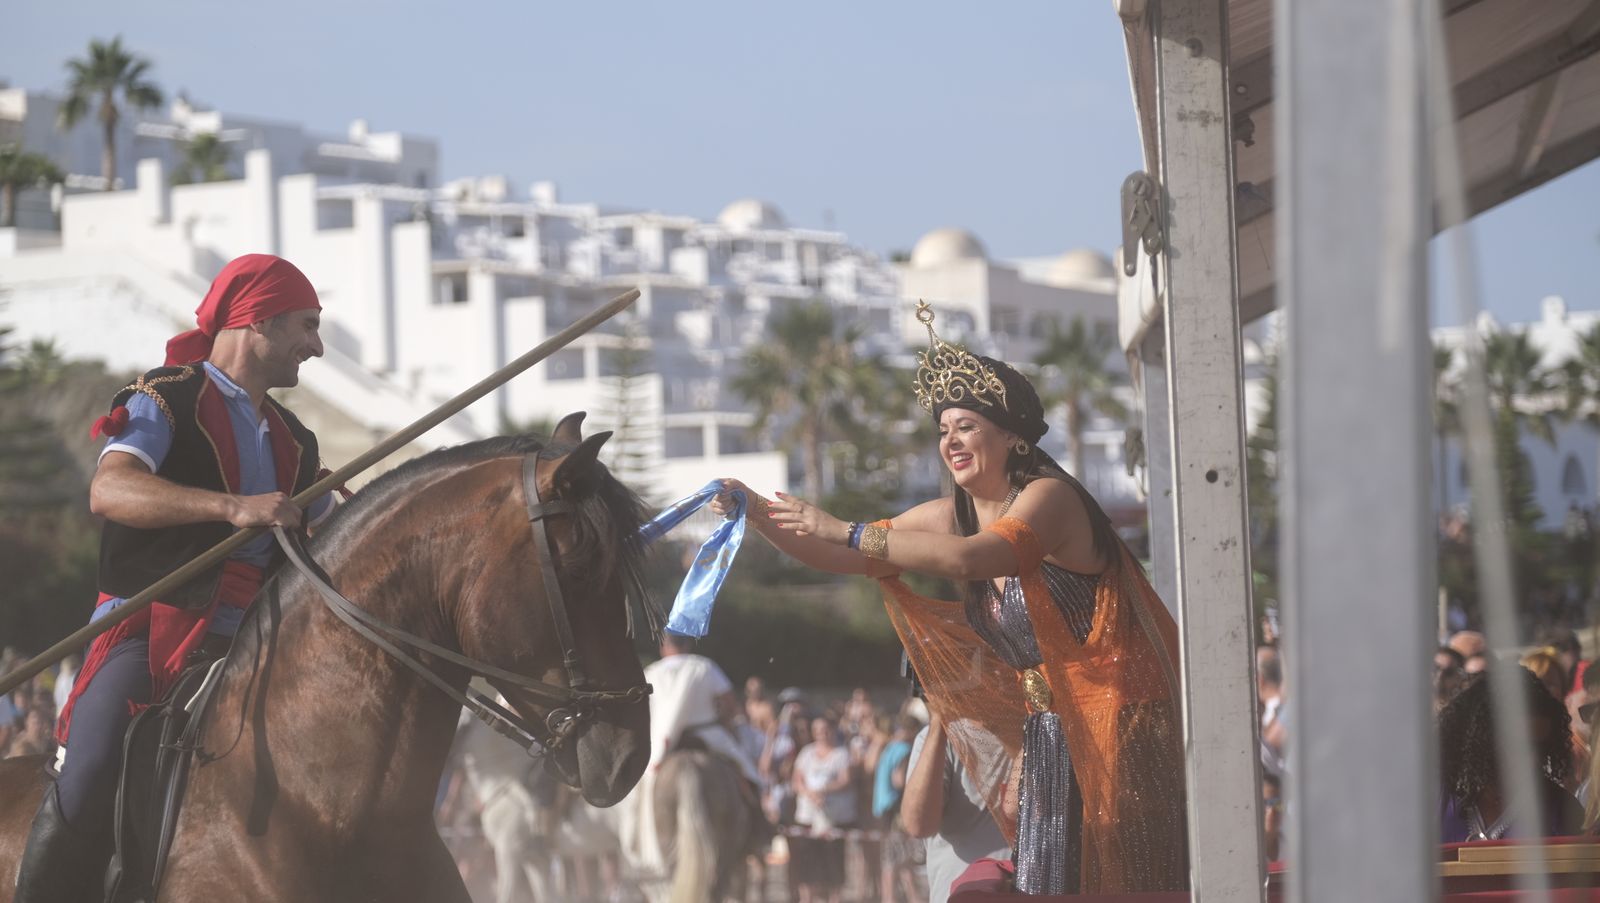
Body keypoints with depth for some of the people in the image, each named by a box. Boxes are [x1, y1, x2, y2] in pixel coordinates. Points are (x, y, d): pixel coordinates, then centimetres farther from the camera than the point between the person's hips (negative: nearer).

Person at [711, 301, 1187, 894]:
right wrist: (758, 514, -6)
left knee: (1115, 883, -7)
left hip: (1114, 730, -8)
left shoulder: (1050, 498, -15)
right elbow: (841, 557, 9)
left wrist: (846, 532, -31)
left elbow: (969, 559, -32)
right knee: (1050, 885, 6)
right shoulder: (954, 516, 9)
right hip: (1047, 736, 8)